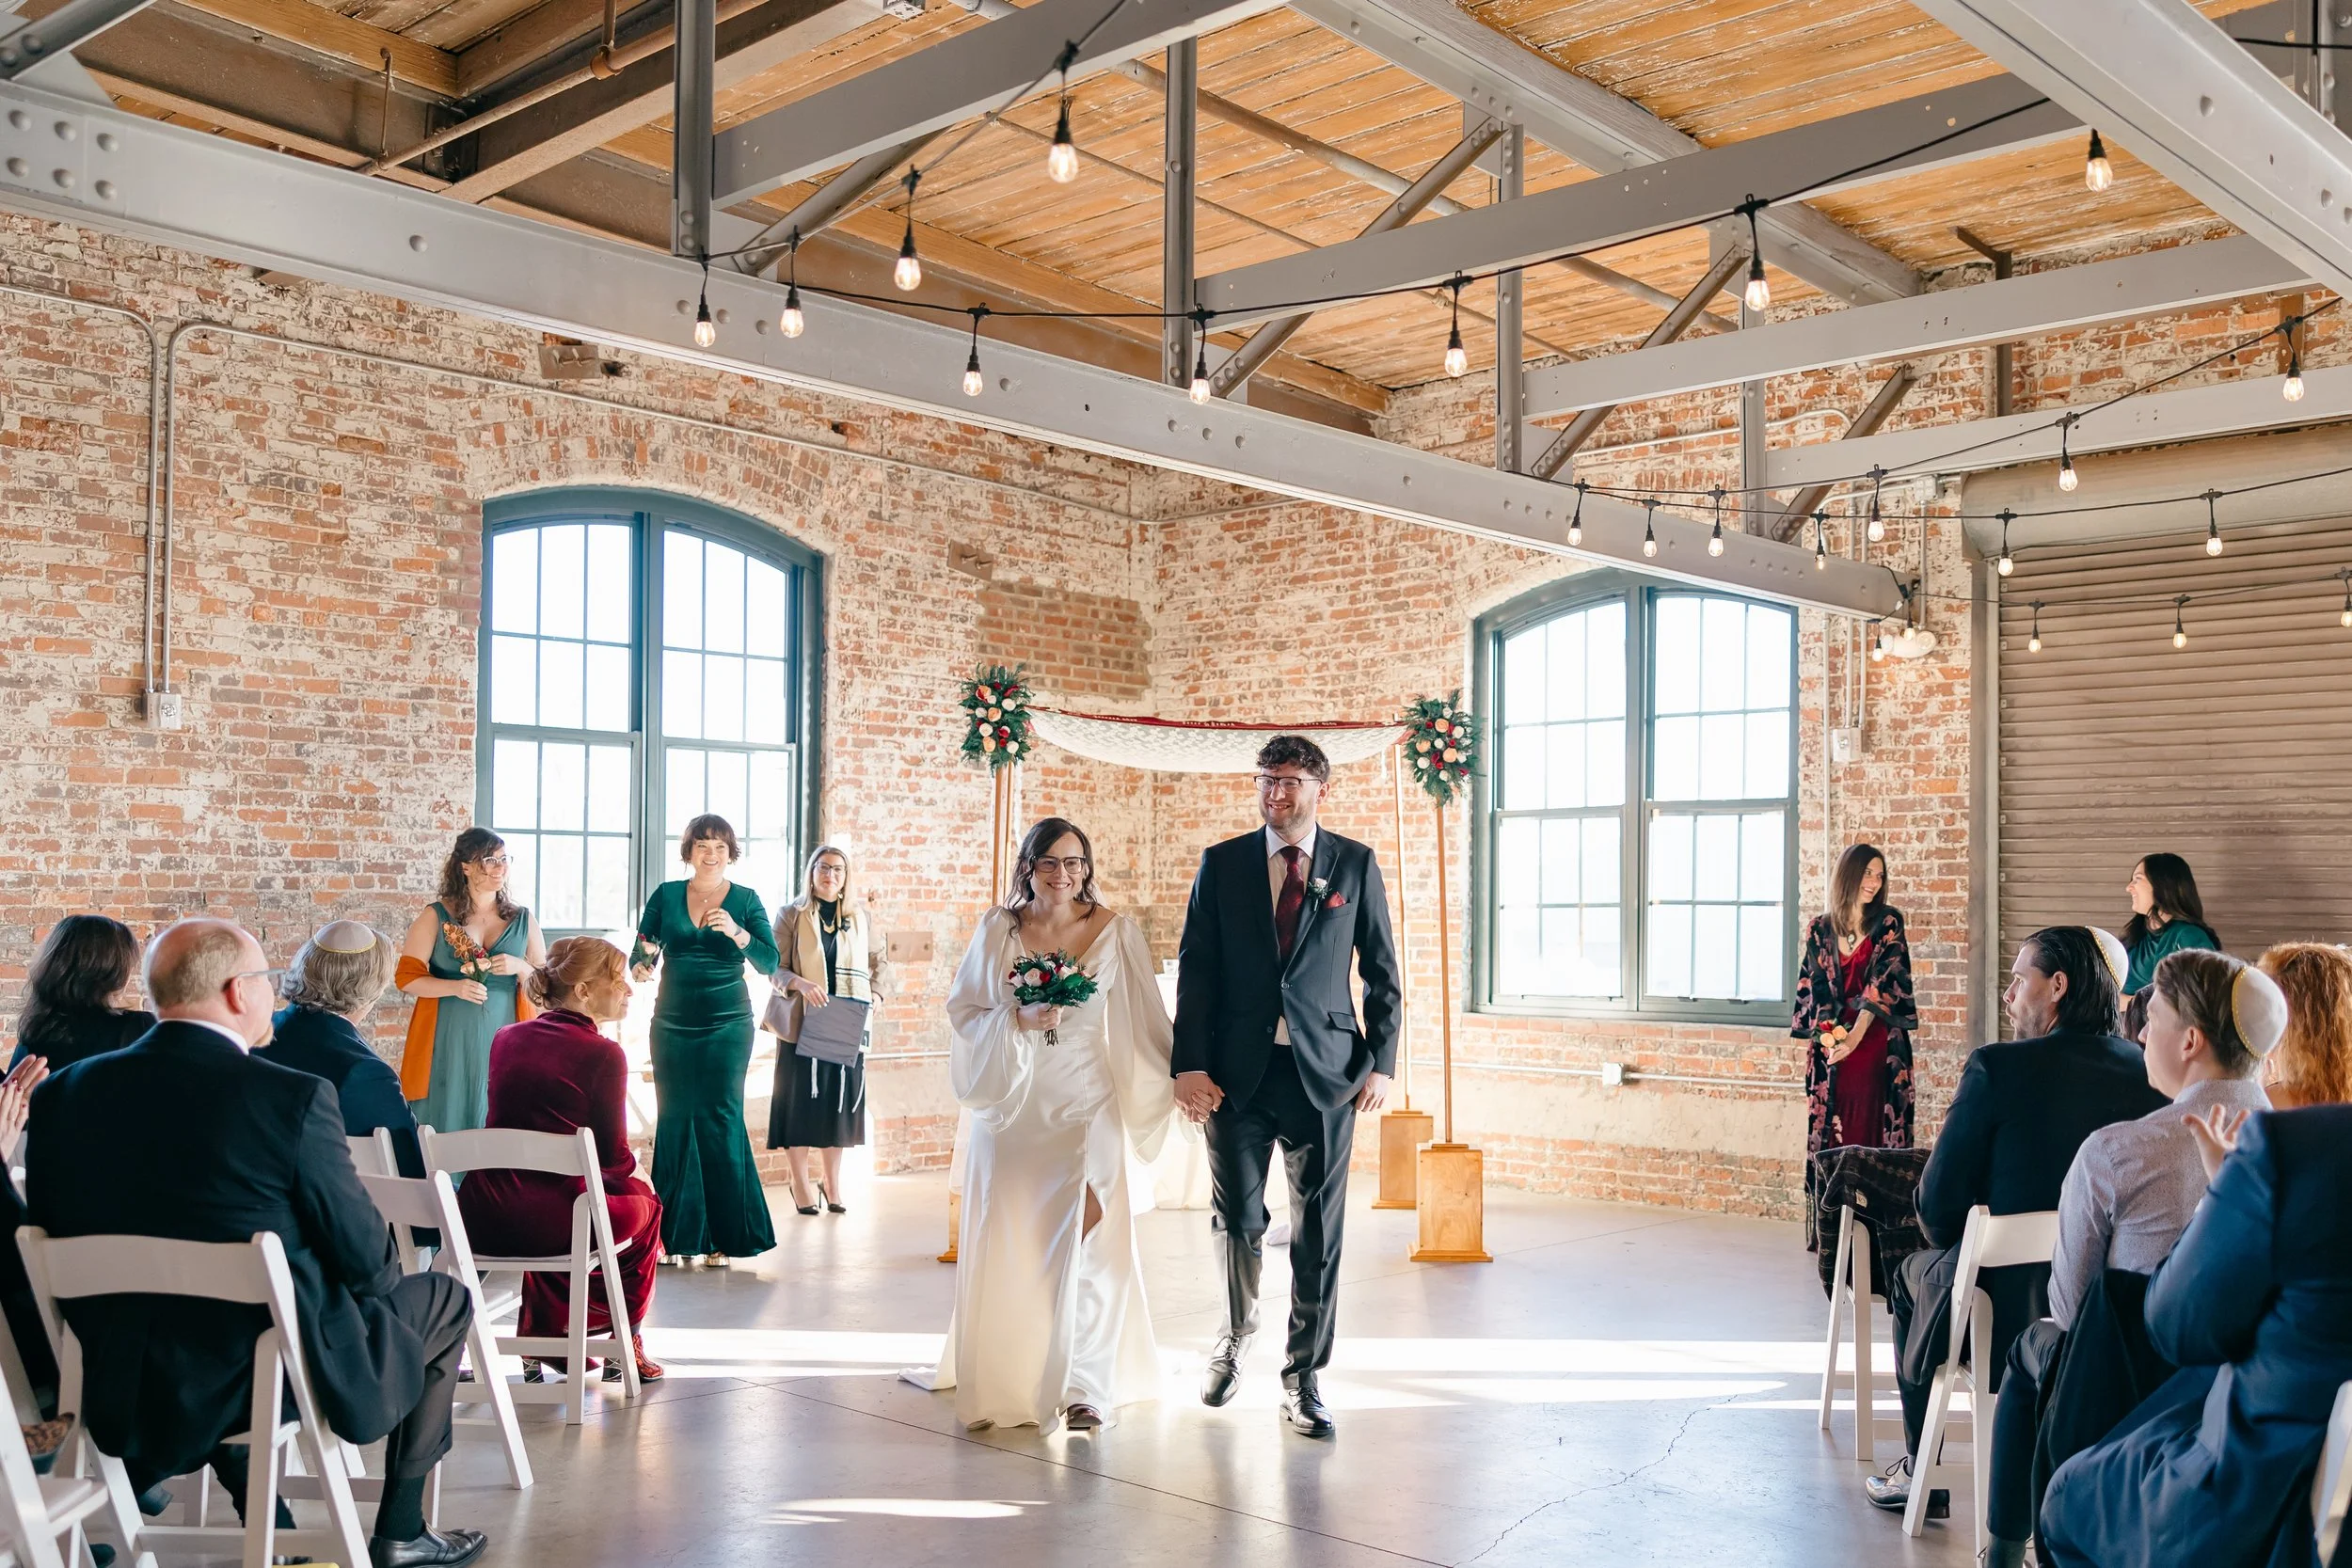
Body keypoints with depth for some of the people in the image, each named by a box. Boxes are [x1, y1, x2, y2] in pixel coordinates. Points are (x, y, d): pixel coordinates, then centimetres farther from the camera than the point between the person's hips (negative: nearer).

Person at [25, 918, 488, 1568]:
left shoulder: (61, 1093, -5)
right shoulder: (295, 1097, -20)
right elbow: (364, 1258, -13)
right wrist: (380, 1274, 11)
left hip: (125, 1393, 6)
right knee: (443, 1298, 20)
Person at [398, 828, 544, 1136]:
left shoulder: (522, 920, 9)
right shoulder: (436, 917, 2)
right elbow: (407, 977, -1)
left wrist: (519, 967, -10)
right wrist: (455, 987, -17)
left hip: (503, 1040, 2)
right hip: (448, 1042, -2)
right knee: (447, 1123, 0)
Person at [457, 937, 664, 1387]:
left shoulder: (506, 1038, 10)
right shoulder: (603, 1055, -9)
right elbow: (615, 1155, -5)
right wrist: (635, 1166, 20)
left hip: (484, 1217, 6)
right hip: (550, 1223, -6)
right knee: (643, 1200, 25)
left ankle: (540, 1337, 42)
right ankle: (626, 1343, 37)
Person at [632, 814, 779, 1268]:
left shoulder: (745, 900, 4)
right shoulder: (665, 896, 8)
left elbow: (769, 962, -5)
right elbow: (641, 953, 5)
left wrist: (736, 931, -21)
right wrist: (641, 967, -17)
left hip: (727, 1023, -2)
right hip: (673, 1022, 2)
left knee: (720, 1119, -5)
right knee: (675, 1119, 1)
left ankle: (724, 1235, 0)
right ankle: (677, 1234, 9)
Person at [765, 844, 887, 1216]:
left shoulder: (859, 919, 10)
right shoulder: (791, 915, 1)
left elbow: (875, 966, 15)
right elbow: (776, 968, -3)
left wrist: (871, 1001, -1)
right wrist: (802, 985, -22)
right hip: (803, 1023, -3)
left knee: (839, 1101, 5)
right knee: (801, 1100, -2)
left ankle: (832, 1182, 17)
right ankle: (800, 1186, 8)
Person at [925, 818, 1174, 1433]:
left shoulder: (1115, 931, -2)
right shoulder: (996, 929, 3)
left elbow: (1145, 1022, 1)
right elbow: (963, 1009, 5)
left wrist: (1180, 1080, -6)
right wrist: (1020, 1022, -12)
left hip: (1083, 1105, -2)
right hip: (1010, 1105, 2)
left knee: (1085, 1237, -10)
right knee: (1007, 1240, 6)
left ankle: (1082, 1388, -3)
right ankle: (1003, 1374, 23)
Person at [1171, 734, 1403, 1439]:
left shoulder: (1355, 864, 5)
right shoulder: (1222, 863, 5)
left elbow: (1382, 972, 7)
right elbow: (1195, 970, 3)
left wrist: (1381, 1062, -1)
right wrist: (1188, 1064, -5)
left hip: (1325, 1071, 0)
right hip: (1236, 1072, 0)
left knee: (1319, 1230, 3)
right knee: (1237, 1221, 5)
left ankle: (1303, 1380, 17)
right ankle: (1235, 1340, 34)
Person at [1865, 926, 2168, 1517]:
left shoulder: (1996, 1067, -20)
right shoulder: (2149, 1072, -7)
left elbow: (1938, 1202, -15)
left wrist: (1953, 1245, 7)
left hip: (2010, 1313, -5)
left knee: (1914, 1275, 28)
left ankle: (1921, 1475, 34)